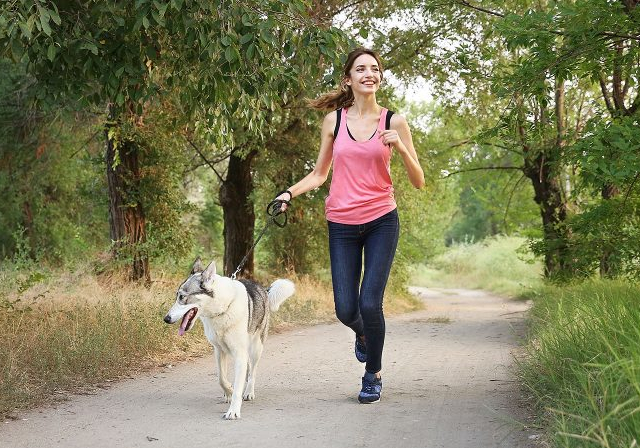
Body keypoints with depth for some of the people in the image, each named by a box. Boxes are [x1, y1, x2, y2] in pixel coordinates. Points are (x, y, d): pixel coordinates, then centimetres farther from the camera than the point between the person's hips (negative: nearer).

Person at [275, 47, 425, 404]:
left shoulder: (393, 122, 0)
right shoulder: (334, 120, 4)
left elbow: (419, 182, 0)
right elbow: (319, 174, 13)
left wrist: (401, 148, -16)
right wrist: (290, 193, -4)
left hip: (381, 221, -1)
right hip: (342, 225, 2)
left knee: (370, 303, -11)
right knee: (346, 311, -1)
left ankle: (373, 375, 14)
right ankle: (363, 334, 38)